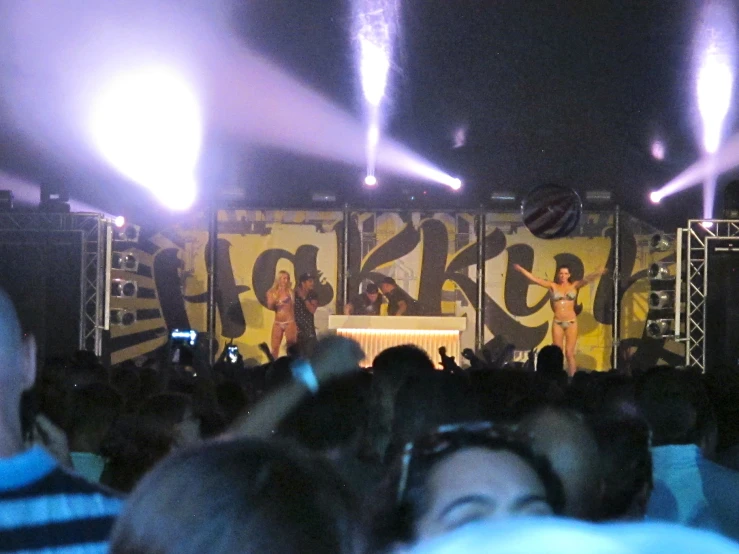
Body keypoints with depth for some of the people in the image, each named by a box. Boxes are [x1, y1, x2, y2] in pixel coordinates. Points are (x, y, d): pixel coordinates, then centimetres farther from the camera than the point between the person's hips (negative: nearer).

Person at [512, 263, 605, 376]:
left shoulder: (574, 286, 2)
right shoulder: (553, 286, 3)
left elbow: (588, 279, -12)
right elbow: (534, 279, -1)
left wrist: (599, 272, -30)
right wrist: (521, 269, -8)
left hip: (571, 322, -1)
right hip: (557, 323, 1)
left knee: (570, 353, -3)